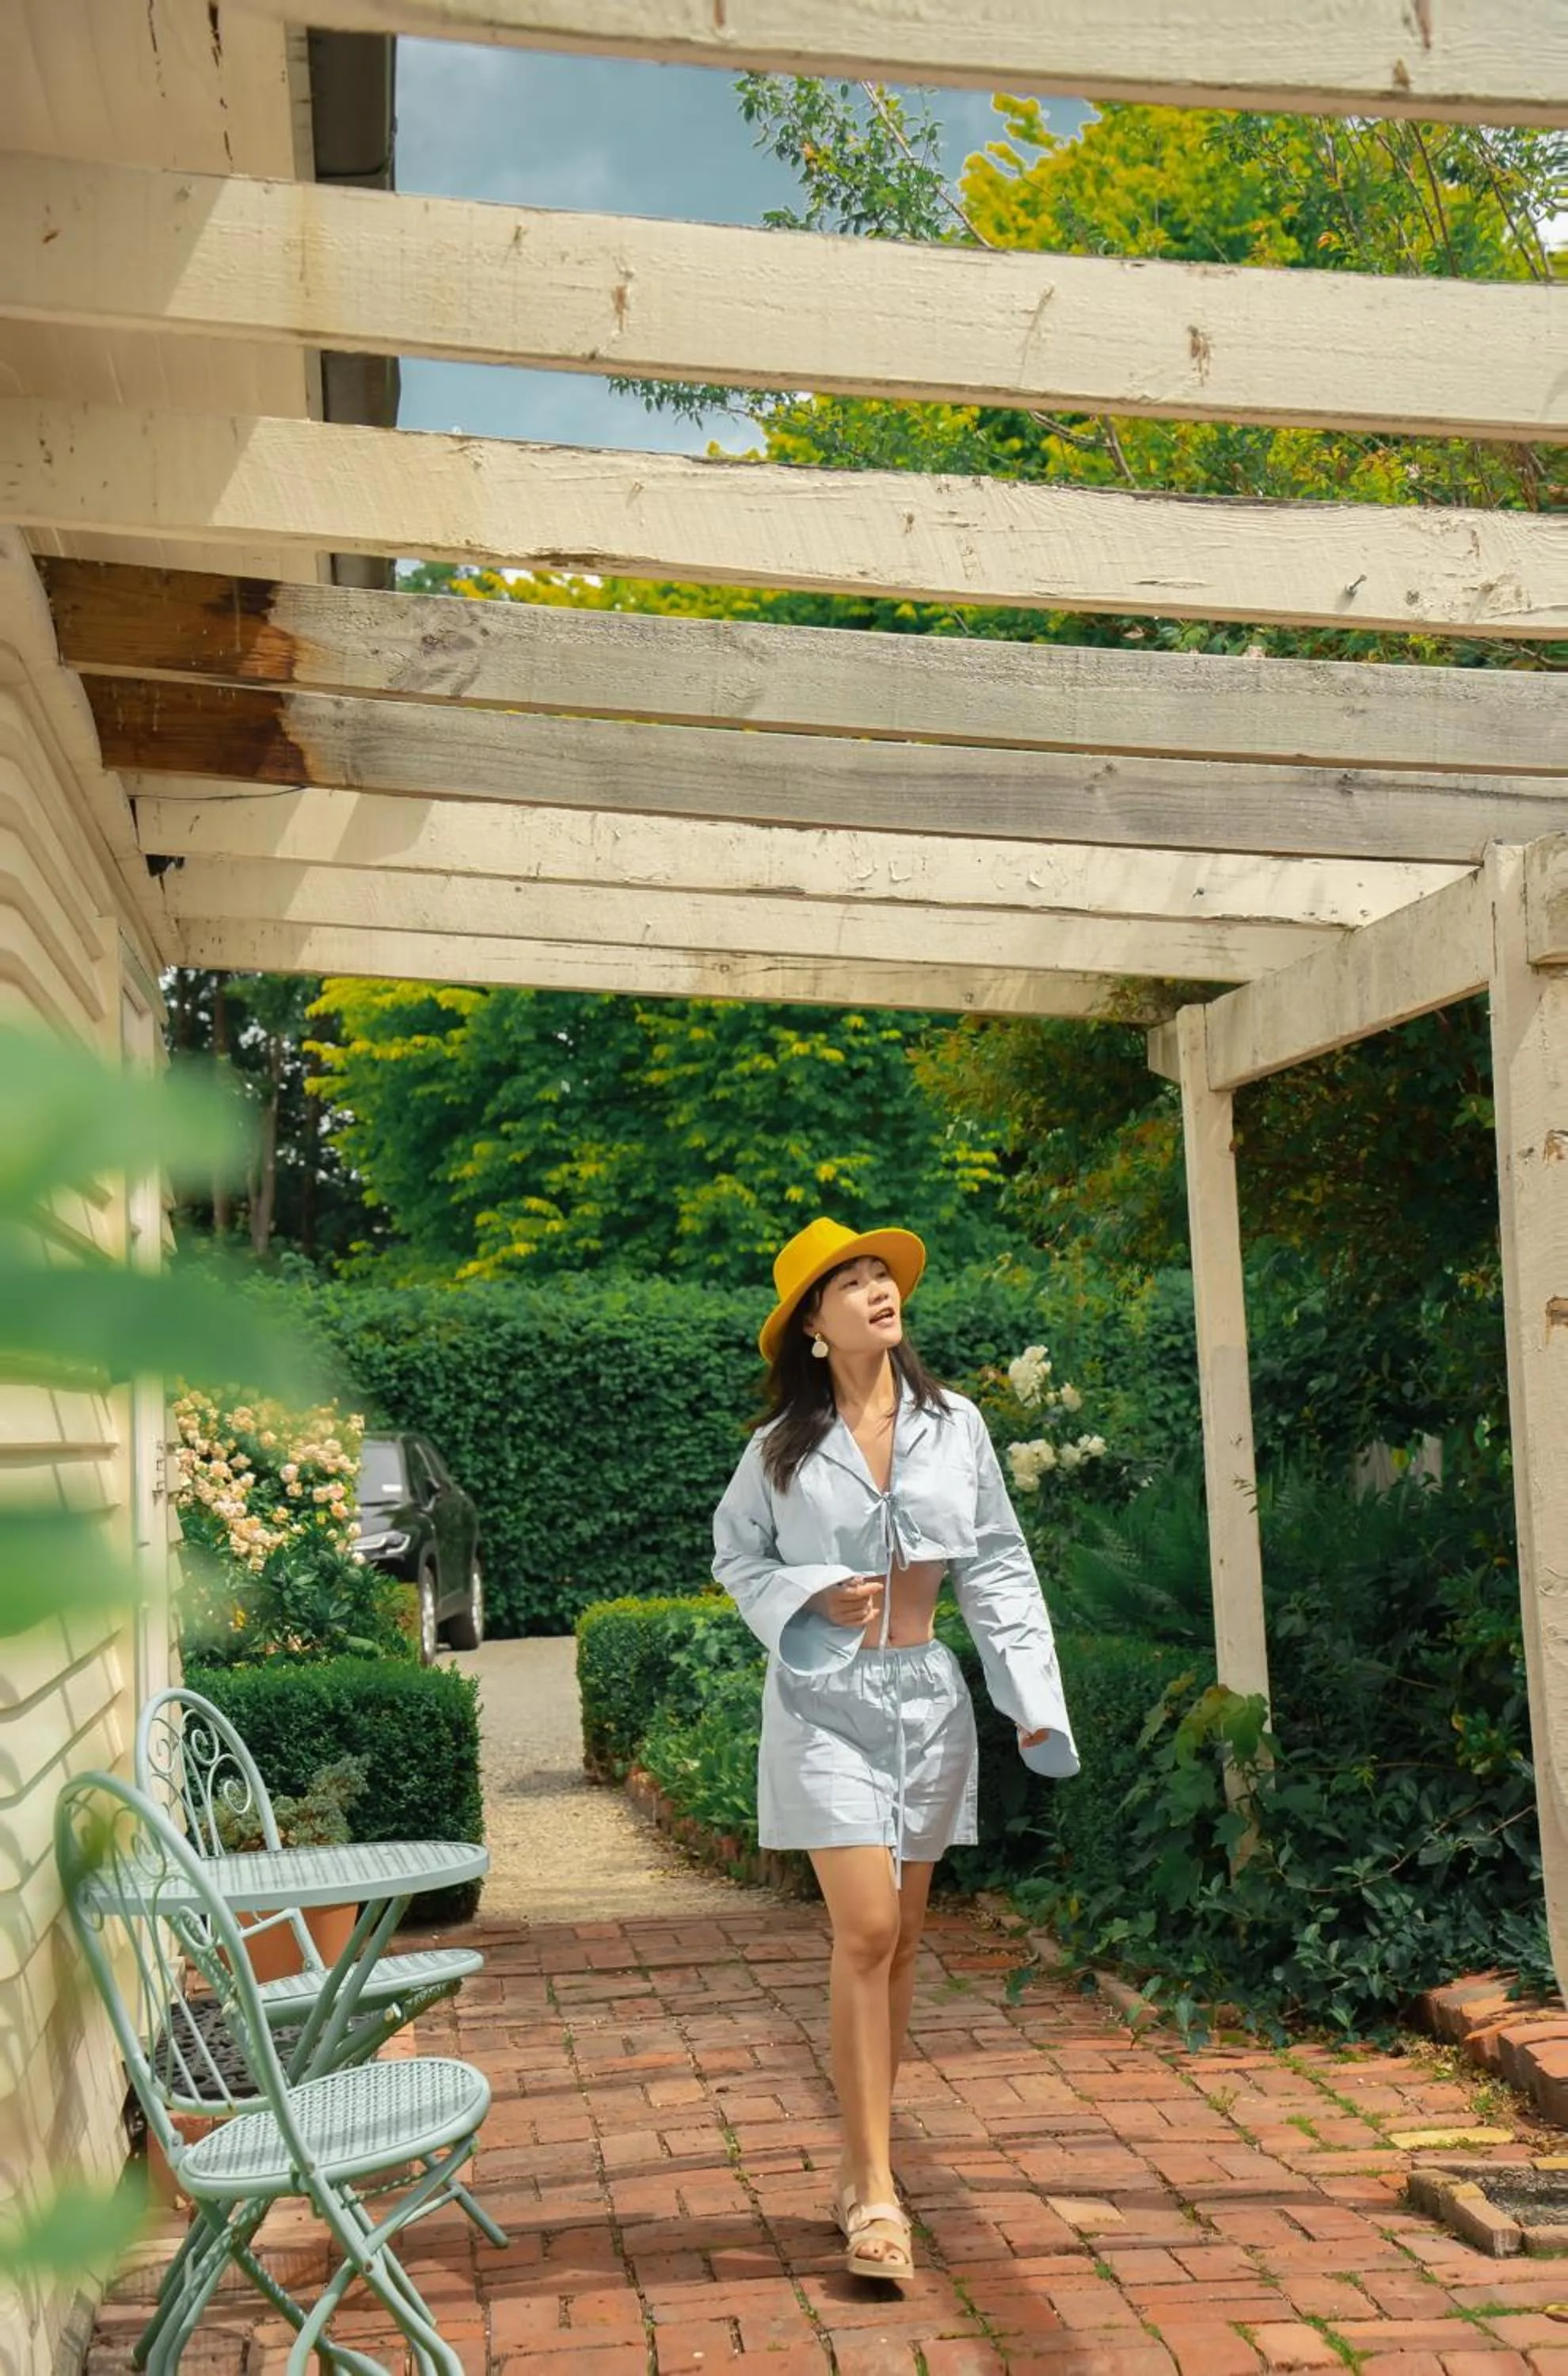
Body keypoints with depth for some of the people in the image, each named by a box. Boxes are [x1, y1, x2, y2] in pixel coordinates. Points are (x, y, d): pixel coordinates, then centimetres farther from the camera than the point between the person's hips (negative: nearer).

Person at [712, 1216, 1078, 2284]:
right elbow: (737, 1557, 8)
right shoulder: (780, 1449, -4)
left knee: (899, 1942, 10)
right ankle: (875, 2190, -4)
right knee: (866, 1932, -12)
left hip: (928, 1696, 3)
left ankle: (864, 2166, 24)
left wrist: (1034, 1698, -2)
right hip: (826, 1698, -3)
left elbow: (998, 1567, 4)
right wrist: (812, 1597, -11)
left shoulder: (955, 1427, 1)